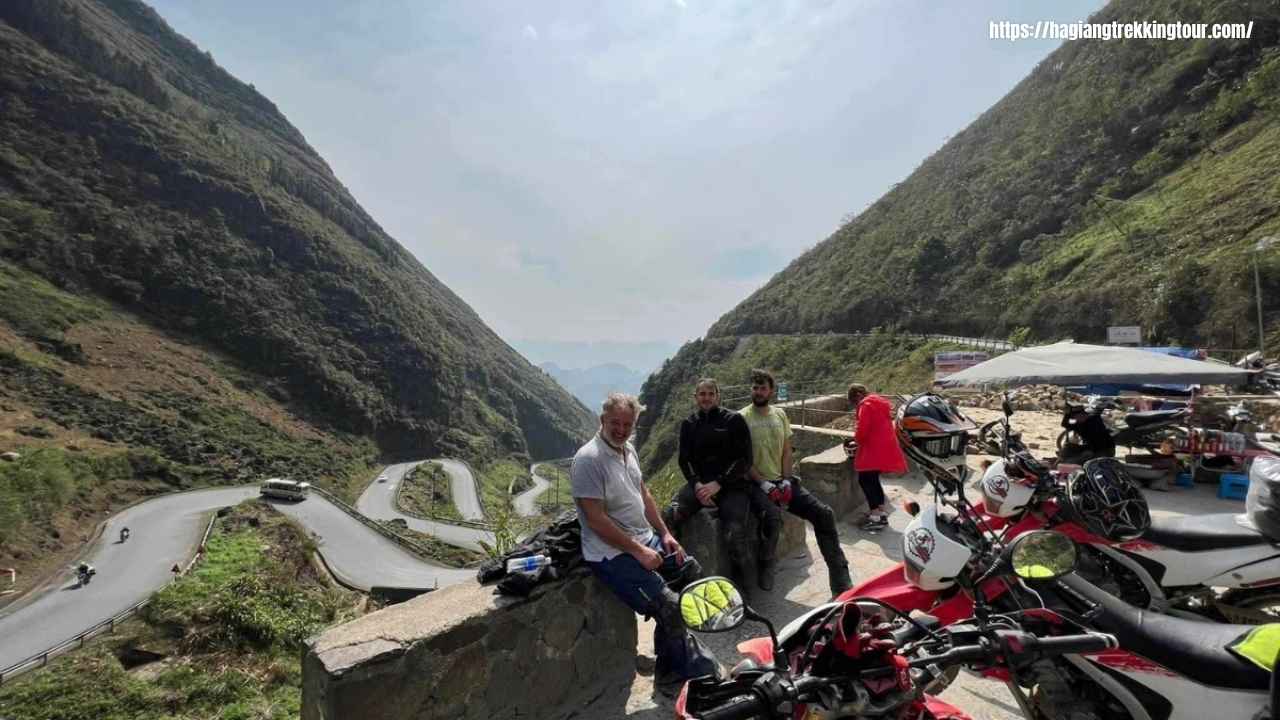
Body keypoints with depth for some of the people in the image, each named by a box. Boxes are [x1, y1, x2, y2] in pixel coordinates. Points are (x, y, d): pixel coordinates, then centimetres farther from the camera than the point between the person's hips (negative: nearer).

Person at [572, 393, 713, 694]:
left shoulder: (628, 449, 7)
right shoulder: (588, 459, -21)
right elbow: (596, 519, -24)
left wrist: (664, 533, 9)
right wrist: (639, 552, -20)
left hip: (646, 539, 10)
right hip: (612, 553, -10)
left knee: (690, 568, 20)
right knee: (670, 606, -18)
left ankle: (677, 637, 37)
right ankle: (674, 673, 8)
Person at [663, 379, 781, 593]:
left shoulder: (734, 420, 2)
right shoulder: (689, 424, 12)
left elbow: (744, 459, -3)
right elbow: (685, 460, 9)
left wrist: (718, 484, -13)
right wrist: (697, 484, -11)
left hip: (731, 484, -2)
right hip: (699, 483, 3)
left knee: (733, 533, -25)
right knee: (668, 518, -23)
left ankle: (741, 574, 6)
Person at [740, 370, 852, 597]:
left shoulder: (780, 414, 12)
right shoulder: (742, 418, -4)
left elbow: (787, 452, 9)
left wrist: (786, 480, -5)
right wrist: (763, 482, -17)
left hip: (782, 481, 5)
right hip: (757, 484, -5)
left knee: (824, 513, -11)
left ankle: (840, 582, -3)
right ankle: (766, 570, -1)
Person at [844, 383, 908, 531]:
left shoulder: (866, 405, -13)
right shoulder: (878, 402, 17)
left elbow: (862, 429, -18)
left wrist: (857, 441, 1)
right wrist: (860, 441, 17)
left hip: (875, 449, -10)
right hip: (883, 447, 10)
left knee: (865, 480, -5)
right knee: (872, 479, 17)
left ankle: (877, 517, -5)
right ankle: (881, 512, 22)